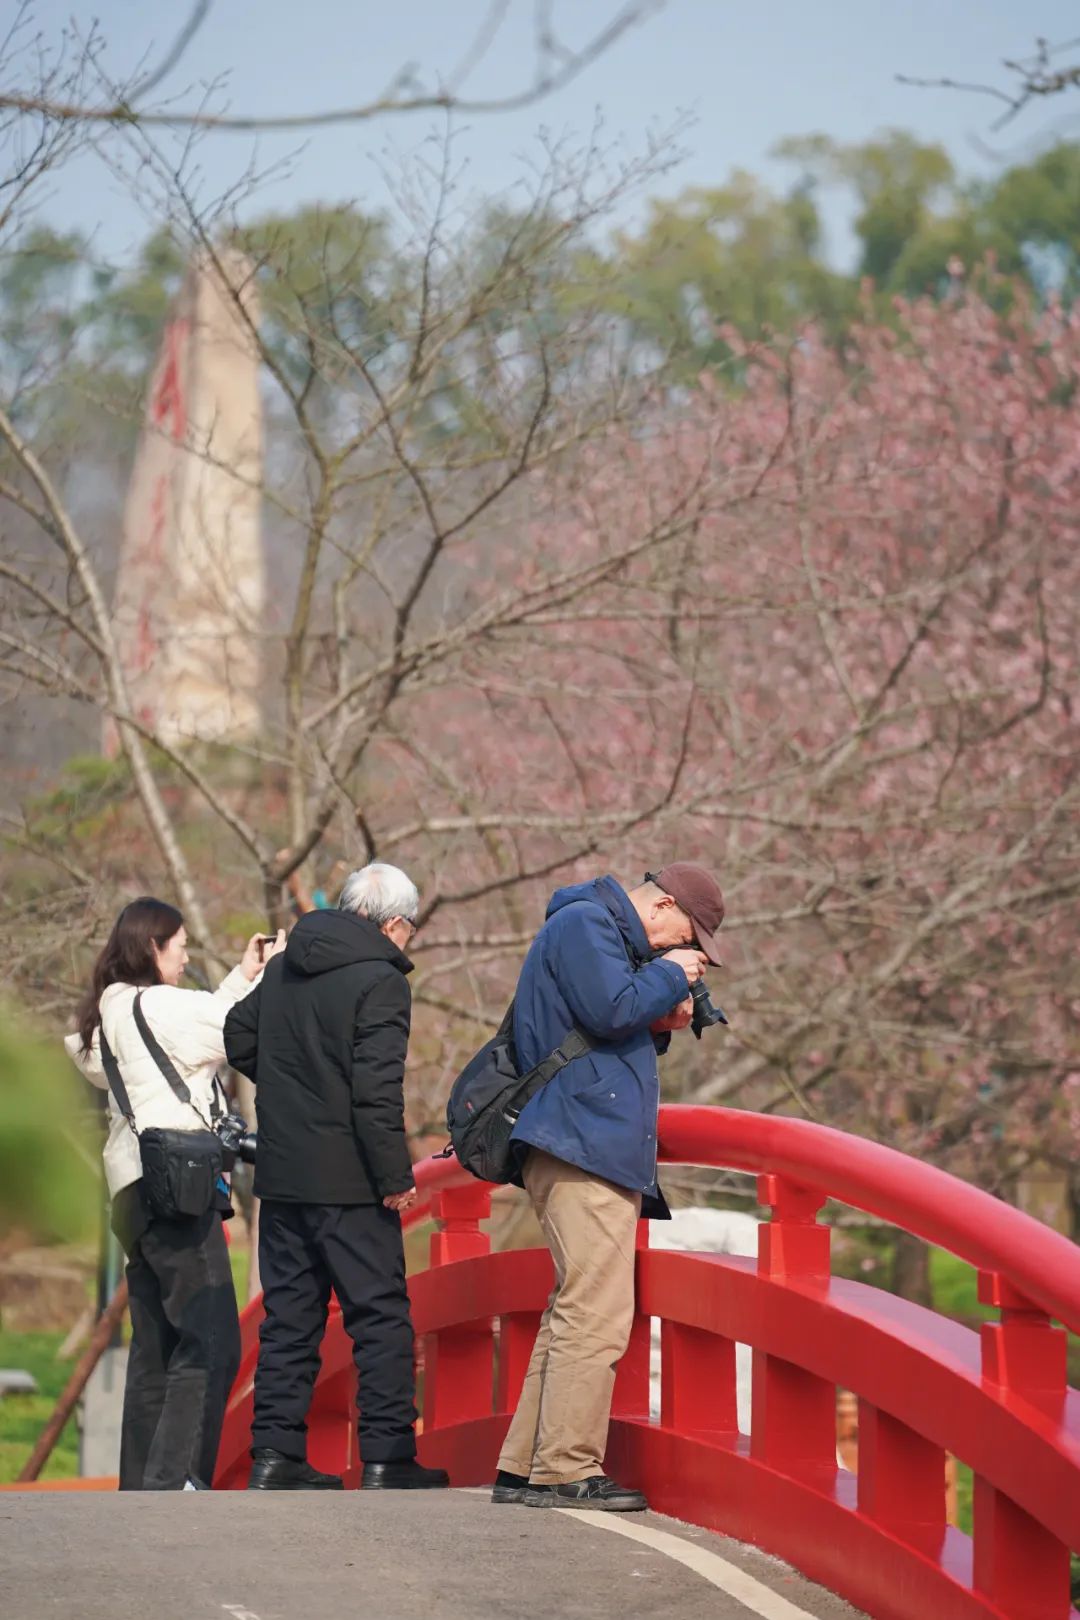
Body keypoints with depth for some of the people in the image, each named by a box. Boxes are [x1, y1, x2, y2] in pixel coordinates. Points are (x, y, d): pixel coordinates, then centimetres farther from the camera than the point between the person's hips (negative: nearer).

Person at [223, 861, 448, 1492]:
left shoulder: (283, 970, 11)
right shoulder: (379, 981, -13)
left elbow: (239, 1038, 24)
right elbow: (377, 1089, -19)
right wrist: (396, 1177, -15)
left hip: (281, 1174, 7)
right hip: (347, 1180, -7)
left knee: (289, 1313, 11)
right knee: (381, 1314, 0)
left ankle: (275, 1455, 11)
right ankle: (387, 1458, -3)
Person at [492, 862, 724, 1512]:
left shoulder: (606, 933, 27)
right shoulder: (584, 924, -5)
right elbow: (611, 1011, -18)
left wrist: (660, 1024, 11)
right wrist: (669, 976, -4)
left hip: (603, 1151, 11)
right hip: (585, 1146, -11)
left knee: (577, 1312, 10)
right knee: (596, 1313, -14)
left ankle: (525, 1469, 12)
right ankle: (566, 1471, -15)